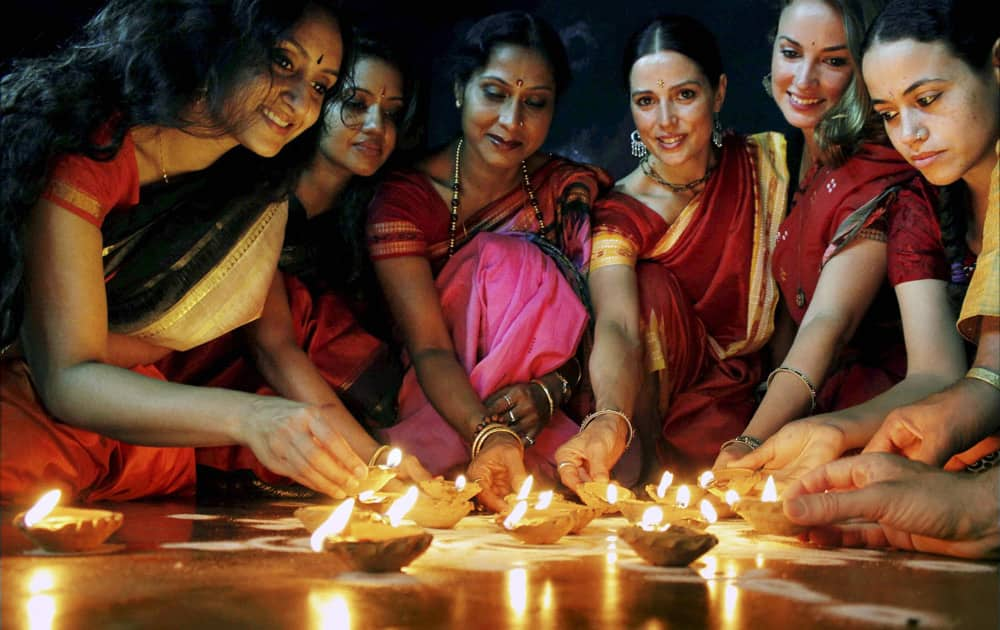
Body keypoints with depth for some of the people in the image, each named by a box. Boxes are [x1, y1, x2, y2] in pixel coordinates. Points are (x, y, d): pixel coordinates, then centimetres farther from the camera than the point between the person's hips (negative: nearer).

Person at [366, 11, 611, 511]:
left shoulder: (574, 191, -3)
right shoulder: (406, 197, -13)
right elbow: (429, 348, -24)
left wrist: (549, 390, -27)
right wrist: (490, 437, -44)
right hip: (430, 405, -2)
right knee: (508, 259, -26)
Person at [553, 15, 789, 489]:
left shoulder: (768, 160, -5)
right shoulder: (619, 213, -11)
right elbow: (617, 326, -29)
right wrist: (610, 420, -52)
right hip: (652, 390, 0)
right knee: (651, 286, -27)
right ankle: (644, 456, -20)